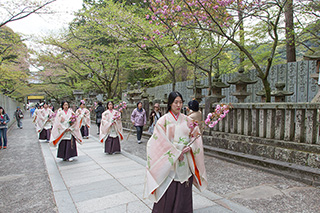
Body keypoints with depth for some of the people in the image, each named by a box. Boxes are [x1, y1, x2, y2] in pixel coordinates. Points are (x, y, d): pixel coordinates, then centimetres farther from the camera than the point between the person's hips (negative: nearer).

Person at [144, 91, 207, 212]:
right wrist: (176, 153, -12)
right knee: (168, 192, 2)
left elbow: (196, 135, 7)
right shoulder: (164, 120, -5)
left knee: (184, 192, 11)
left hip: (185, 162, 4)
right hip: (169, 161, -3)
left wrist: (189, 147, -10)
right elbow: (160, 141, -9)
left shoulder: (186, 119, 7)